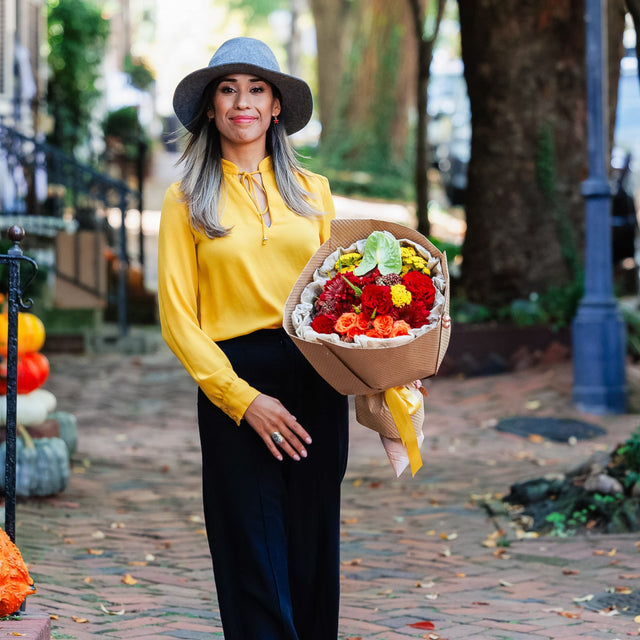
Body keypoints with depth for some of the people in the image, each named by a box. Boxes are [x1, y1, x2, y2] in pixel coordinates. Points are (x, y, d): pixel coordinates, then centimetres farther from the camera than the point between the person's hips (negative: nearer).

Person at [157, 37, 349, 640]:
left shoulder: (312, 190, 13)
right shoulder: (186, 201, 4)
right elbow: (178, 318, -1)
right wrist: (244, 398, -12)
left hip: (317, 381, 3)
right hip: (235, 382, -3)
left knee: (314, 550, 7)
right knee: (257, 558, -2)